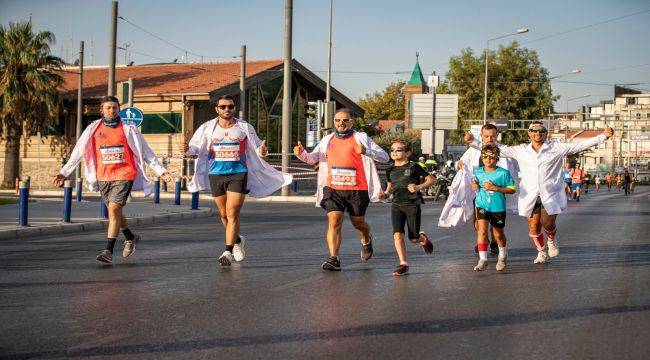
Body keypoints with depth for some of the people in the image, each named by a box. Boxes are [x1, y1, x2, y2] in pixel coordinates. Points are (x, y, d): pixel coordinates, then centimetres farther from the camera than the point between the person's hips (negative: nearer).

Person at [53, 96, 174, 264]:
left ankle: (109, 251, -16)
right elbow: (78, 152, 10)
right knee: (114, 211, 16)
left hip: (124, 175, -4)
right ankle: (130, 238, 41)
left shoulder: (128, 129, -1)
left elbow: (145, 151, 3)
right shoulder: (93, 129, 5)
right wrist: (64, 172, 8)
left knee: (114, 209, -16)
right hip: (103, 177, 4)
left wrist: (160, 171, -1)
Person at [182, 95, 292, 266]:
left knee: (232, 213, -11)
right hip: (215, 174, 3)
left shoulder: (245, 127, 5)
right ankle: (238, 240, 37)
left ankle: (228, 252, -10)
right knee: (223, 214, 12)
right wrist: (188, 150, -14)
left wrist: (262, 151, -14)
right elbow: (196, 148, 8)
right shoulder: (208, 128, 7)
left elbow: (257, 147, 9)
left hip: (238, 173, -2)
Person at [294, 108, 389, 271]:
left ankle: (366, 241, 43)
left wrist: (366, 151, -23)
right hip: (333, 188, 2)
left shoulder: (361, 138, 1)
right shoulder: (327, 140, 13)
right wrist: (301, 153, -3)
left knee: (358, 222, 10)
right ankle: (334, 259, -13)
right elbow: (312, 158, 20)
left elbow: (385, 157, -4)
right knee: (334, 221, -12)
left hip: (357, 189, -2)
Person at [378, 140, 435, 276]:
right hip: (396, 205, 4)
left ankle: (423, 238, 40)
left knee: (413, 238, 3)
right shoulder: (390, 170, 8)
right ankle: (403, 264, -6)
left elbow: (431, 179, -1)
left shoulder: (413, 167, -6)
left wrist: (419, 187, -16)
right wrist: (385, 194, 3)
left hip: (413, 205, -4)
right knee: (397, 235, -13)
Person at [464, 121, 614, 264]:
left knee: (547, 223, -12)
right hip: (530, 195, 2)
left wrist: (604, 136, -10)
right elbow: (499, 148, 11)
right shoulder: (521, 150, 8)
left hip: (550, 194, -2)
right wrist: (473, 142, 7)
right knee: (534, 226, 3)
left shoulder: (557, 148, 3)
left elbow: (581, 145, -1)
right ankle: (541, 252, 28)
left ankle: (552, 241, 24)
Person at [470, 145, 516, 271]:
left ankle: (502, 256, 41)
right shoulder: (478, 172, 4)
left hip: (498, 207, -2)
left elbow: (512, 189, -9)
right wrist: (474, 185, 1)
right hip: (482, 205, 2)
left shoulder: (503, 173, -10)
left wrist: (495, 188, -19)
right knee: (482, 230, -16)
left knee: (498, 234, 13)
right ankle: (482, 260, -12)